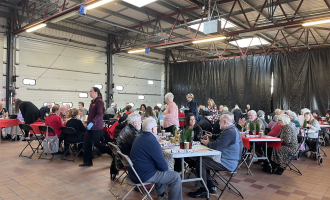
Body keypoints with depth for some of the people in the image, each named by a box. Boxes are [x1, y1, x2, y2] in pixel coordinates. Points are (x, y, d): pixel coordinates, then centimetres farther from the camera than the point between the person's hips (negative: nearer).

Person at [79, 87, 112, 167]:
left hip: (96, 127, -9)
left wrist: (92, 122, -28)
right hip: (91, 126, 9)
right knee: (87, 142, 7)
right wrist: (88, 122, 16)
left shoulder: (99, 101, -13)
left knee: (96, 143, -3)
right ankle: (88, 161, 17)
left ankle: (112, 152, 14)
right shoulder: (92, 102, 13)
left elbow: (99, 114, -21)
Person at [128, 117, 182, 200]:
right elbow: (163, 166, -18)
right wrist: (165, 168, 4)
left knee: (162, 171, 31)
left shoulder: (139, 137, 7)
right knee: (176, 177, -2)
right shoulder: (152, 142, -22)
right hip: (143, 176, -10)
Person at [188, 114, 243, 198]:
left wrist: (207, 143, -7)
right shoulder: (232, 129, 12)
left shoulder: (229, 132, -25)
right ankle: (211, 187, 19)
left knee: (200, 163, -9)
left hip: (227, 164, -11)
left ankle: (203, 191, 1)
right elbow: (220, 137, 30)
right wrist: (211, 136, 16)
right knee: (204, 160, 18)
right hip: (228, 160, 11)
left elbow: (216, 146, -27)